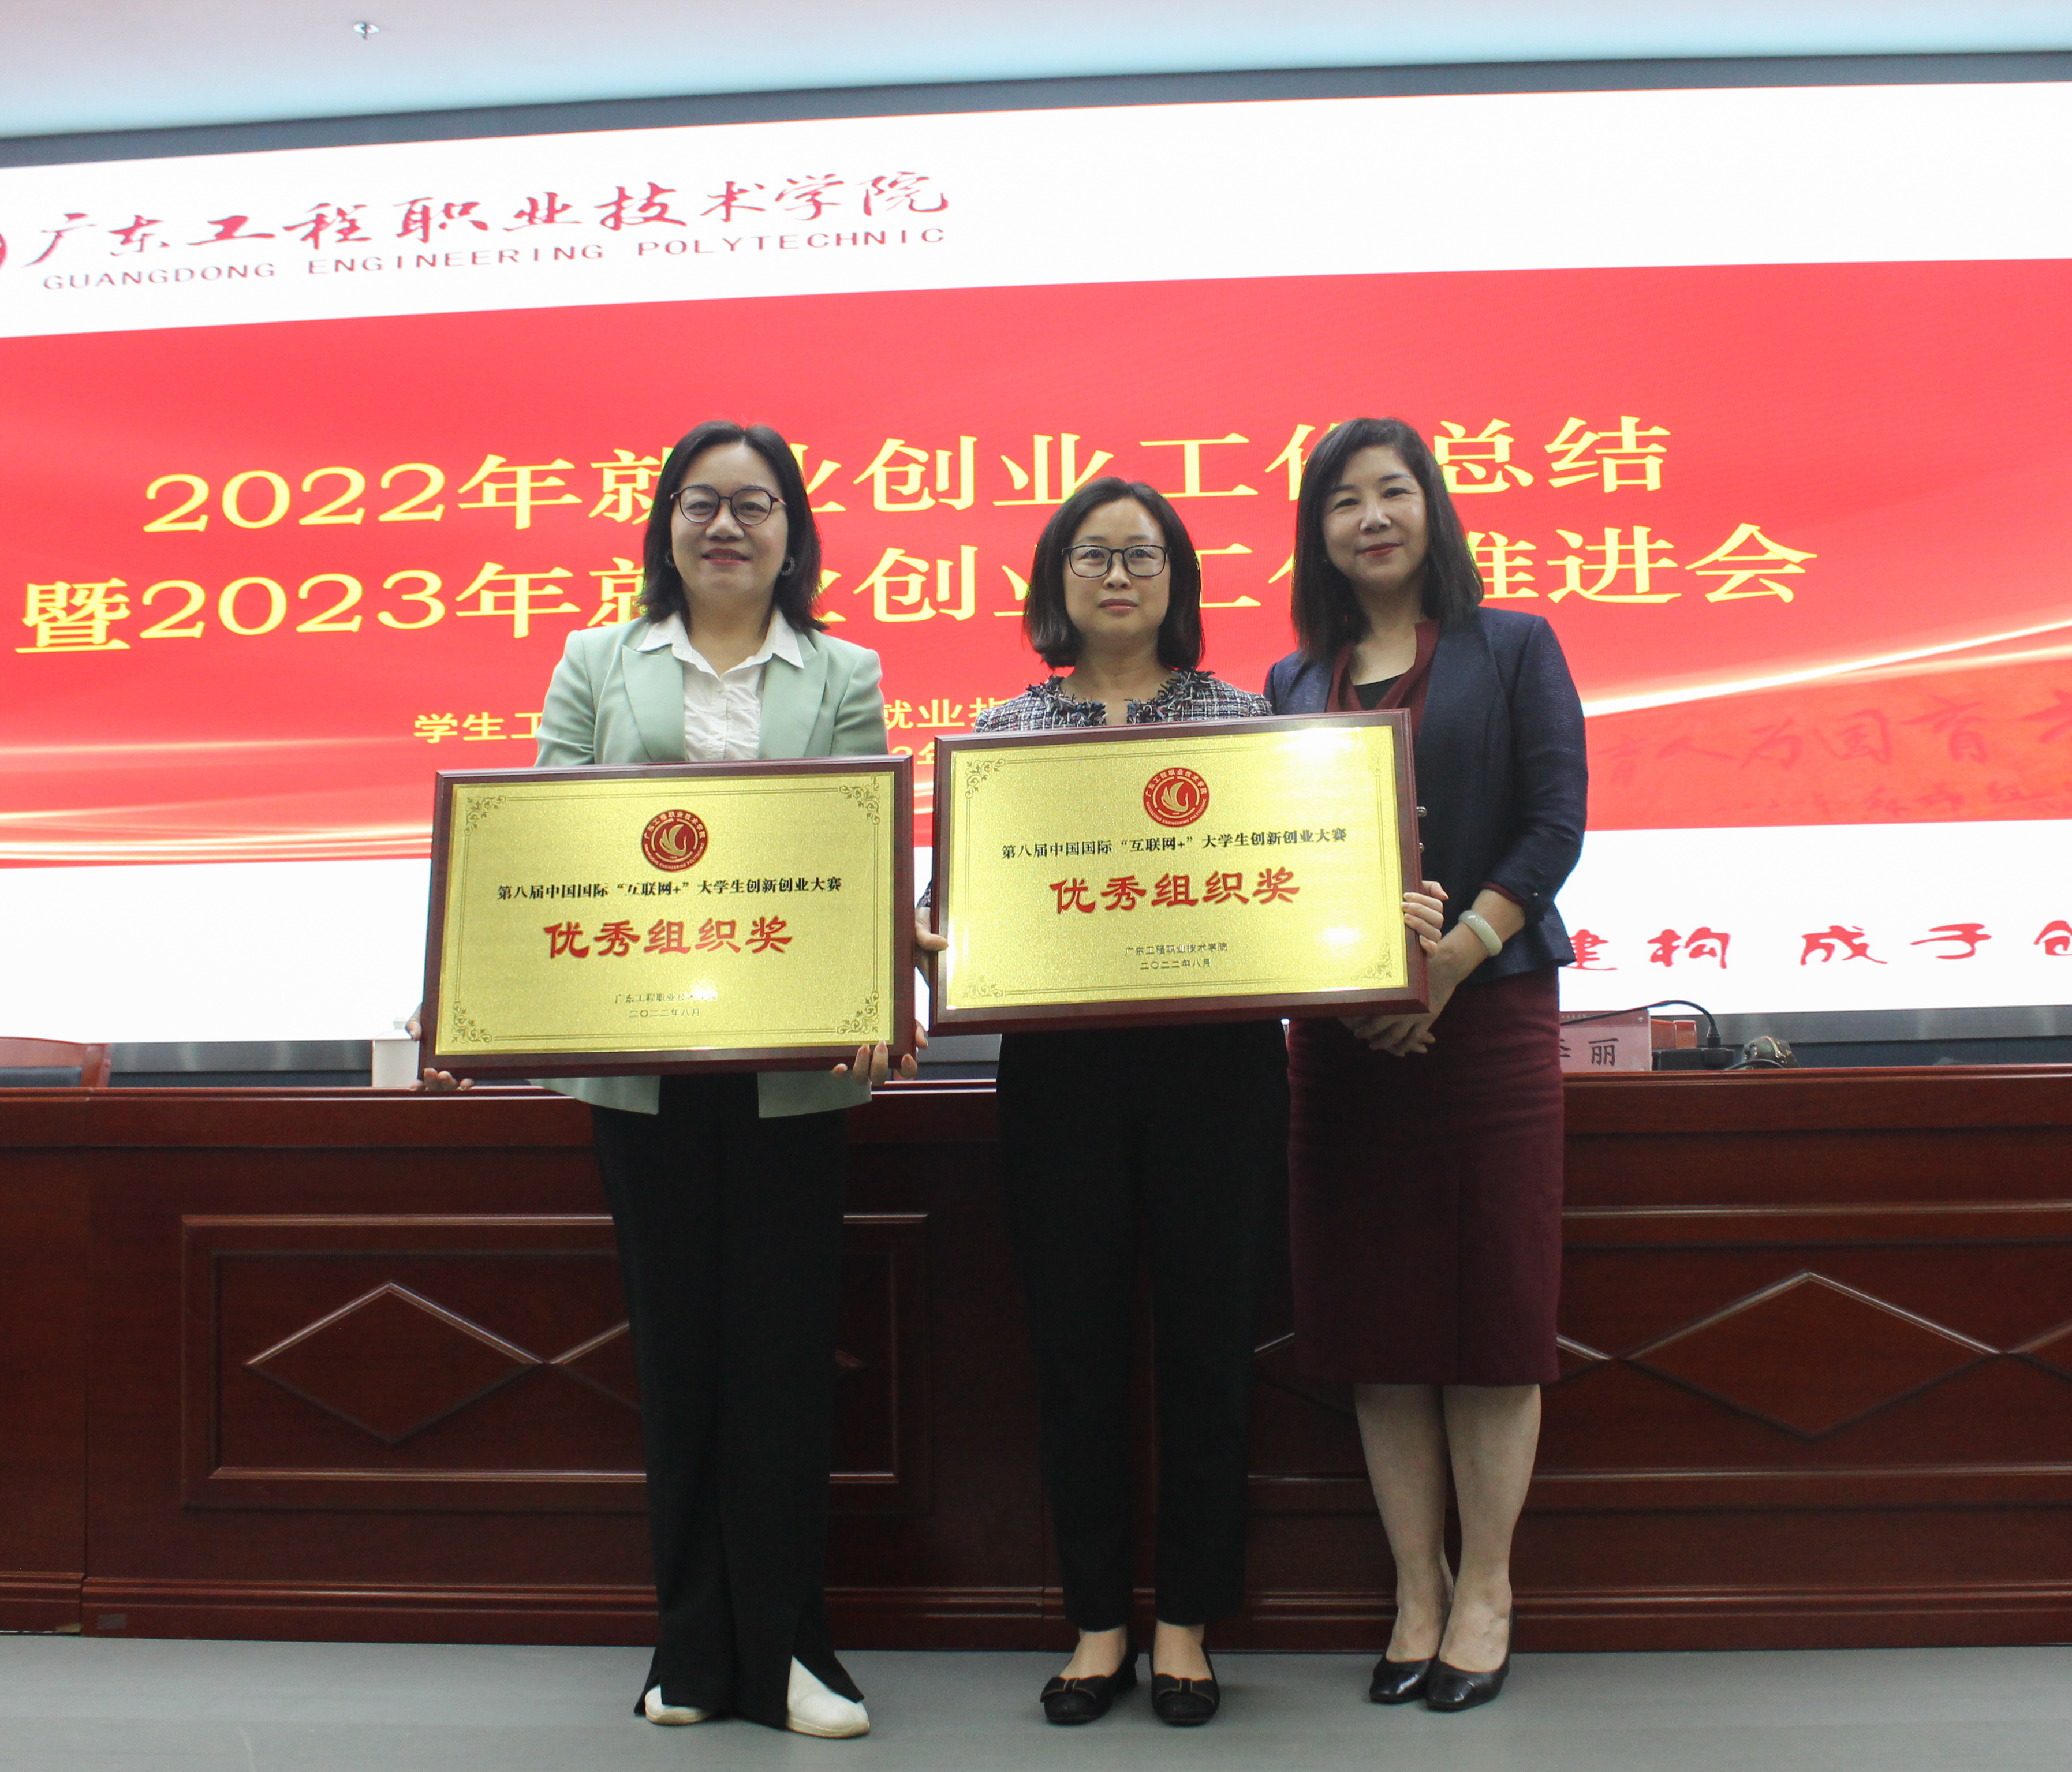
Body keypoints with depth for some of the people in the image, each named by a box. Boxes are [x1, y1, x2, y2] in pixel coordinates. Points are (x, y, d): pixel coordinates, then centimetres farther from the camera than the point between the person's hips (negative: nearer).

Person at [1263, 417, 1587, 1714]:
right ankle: (1419, 1587, 15)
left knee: (1492, 1305, 1)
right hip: (1342, 1027, 3)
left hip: (1491, 1011, -2)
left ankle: (1487, 1593, 13)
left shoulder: (1514, 649, 6)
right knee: (1374, 1315, 4)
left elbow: (1554, 828, -3)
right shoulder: (1294, 680, 13)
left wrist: (1446, 963, -14)